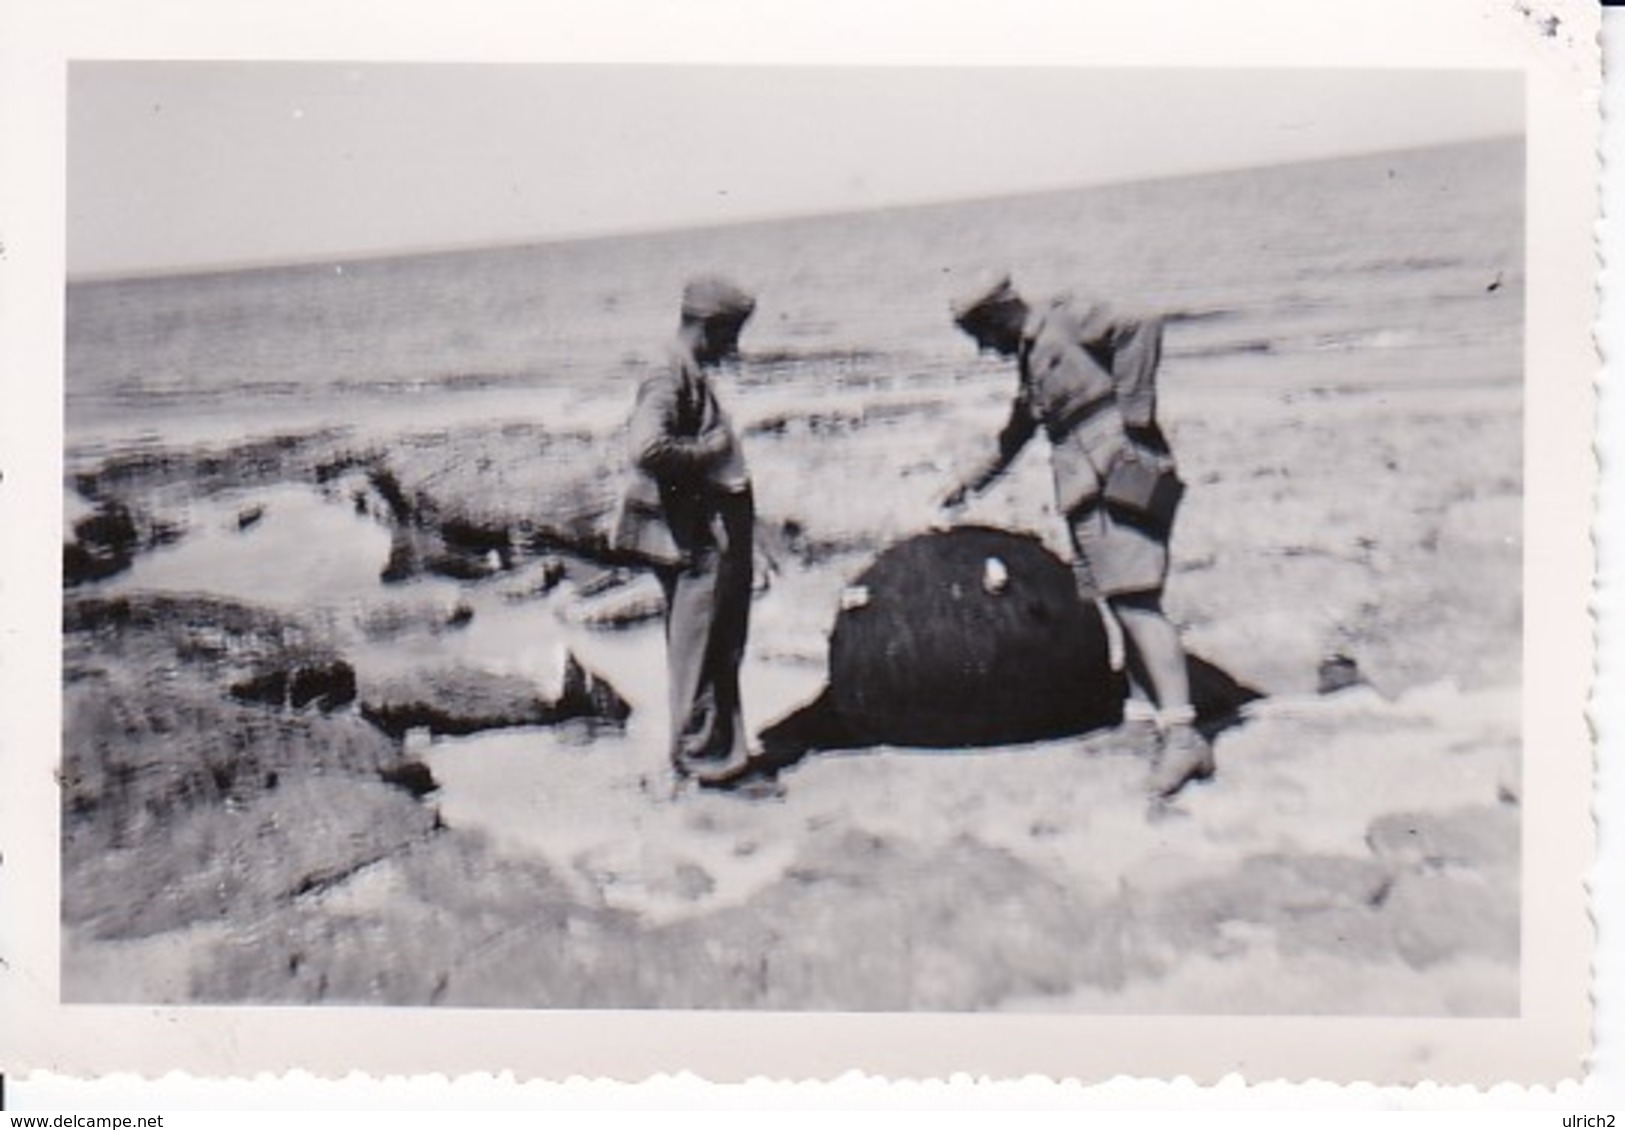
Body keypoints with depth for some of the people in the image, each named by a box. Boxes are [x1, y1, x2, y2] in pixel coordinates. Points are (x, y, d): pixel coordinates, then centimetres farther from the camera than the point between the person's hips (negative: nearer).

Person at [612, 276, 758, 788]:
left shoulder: (695, 380, 13)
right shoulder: (670, 382, -17)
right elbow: (647, 448, -32)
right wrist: (707, 451, -20)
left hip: (718, 532, 10)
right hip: (696, 538, -10)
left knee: (721, 648, 18)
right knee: (698, 649, -1)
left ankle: (724, 743, 29)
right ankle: (698, 751, 9)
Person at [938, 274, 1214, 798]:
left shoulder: (1065, 321, -2)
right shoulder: (1031, 357, 25)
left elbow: (1142, 329, -16)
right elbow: (1014, 436, 40)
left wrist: (1133, 408, -17)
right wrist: (973, 482, 50)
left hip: (1117, 473, -10)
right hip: (1089, 486, 10)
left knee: (1135, 601, -18)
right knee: (1121, 603, 7)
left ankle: (1182, 735, -25)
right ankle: (1144, 720, 11)